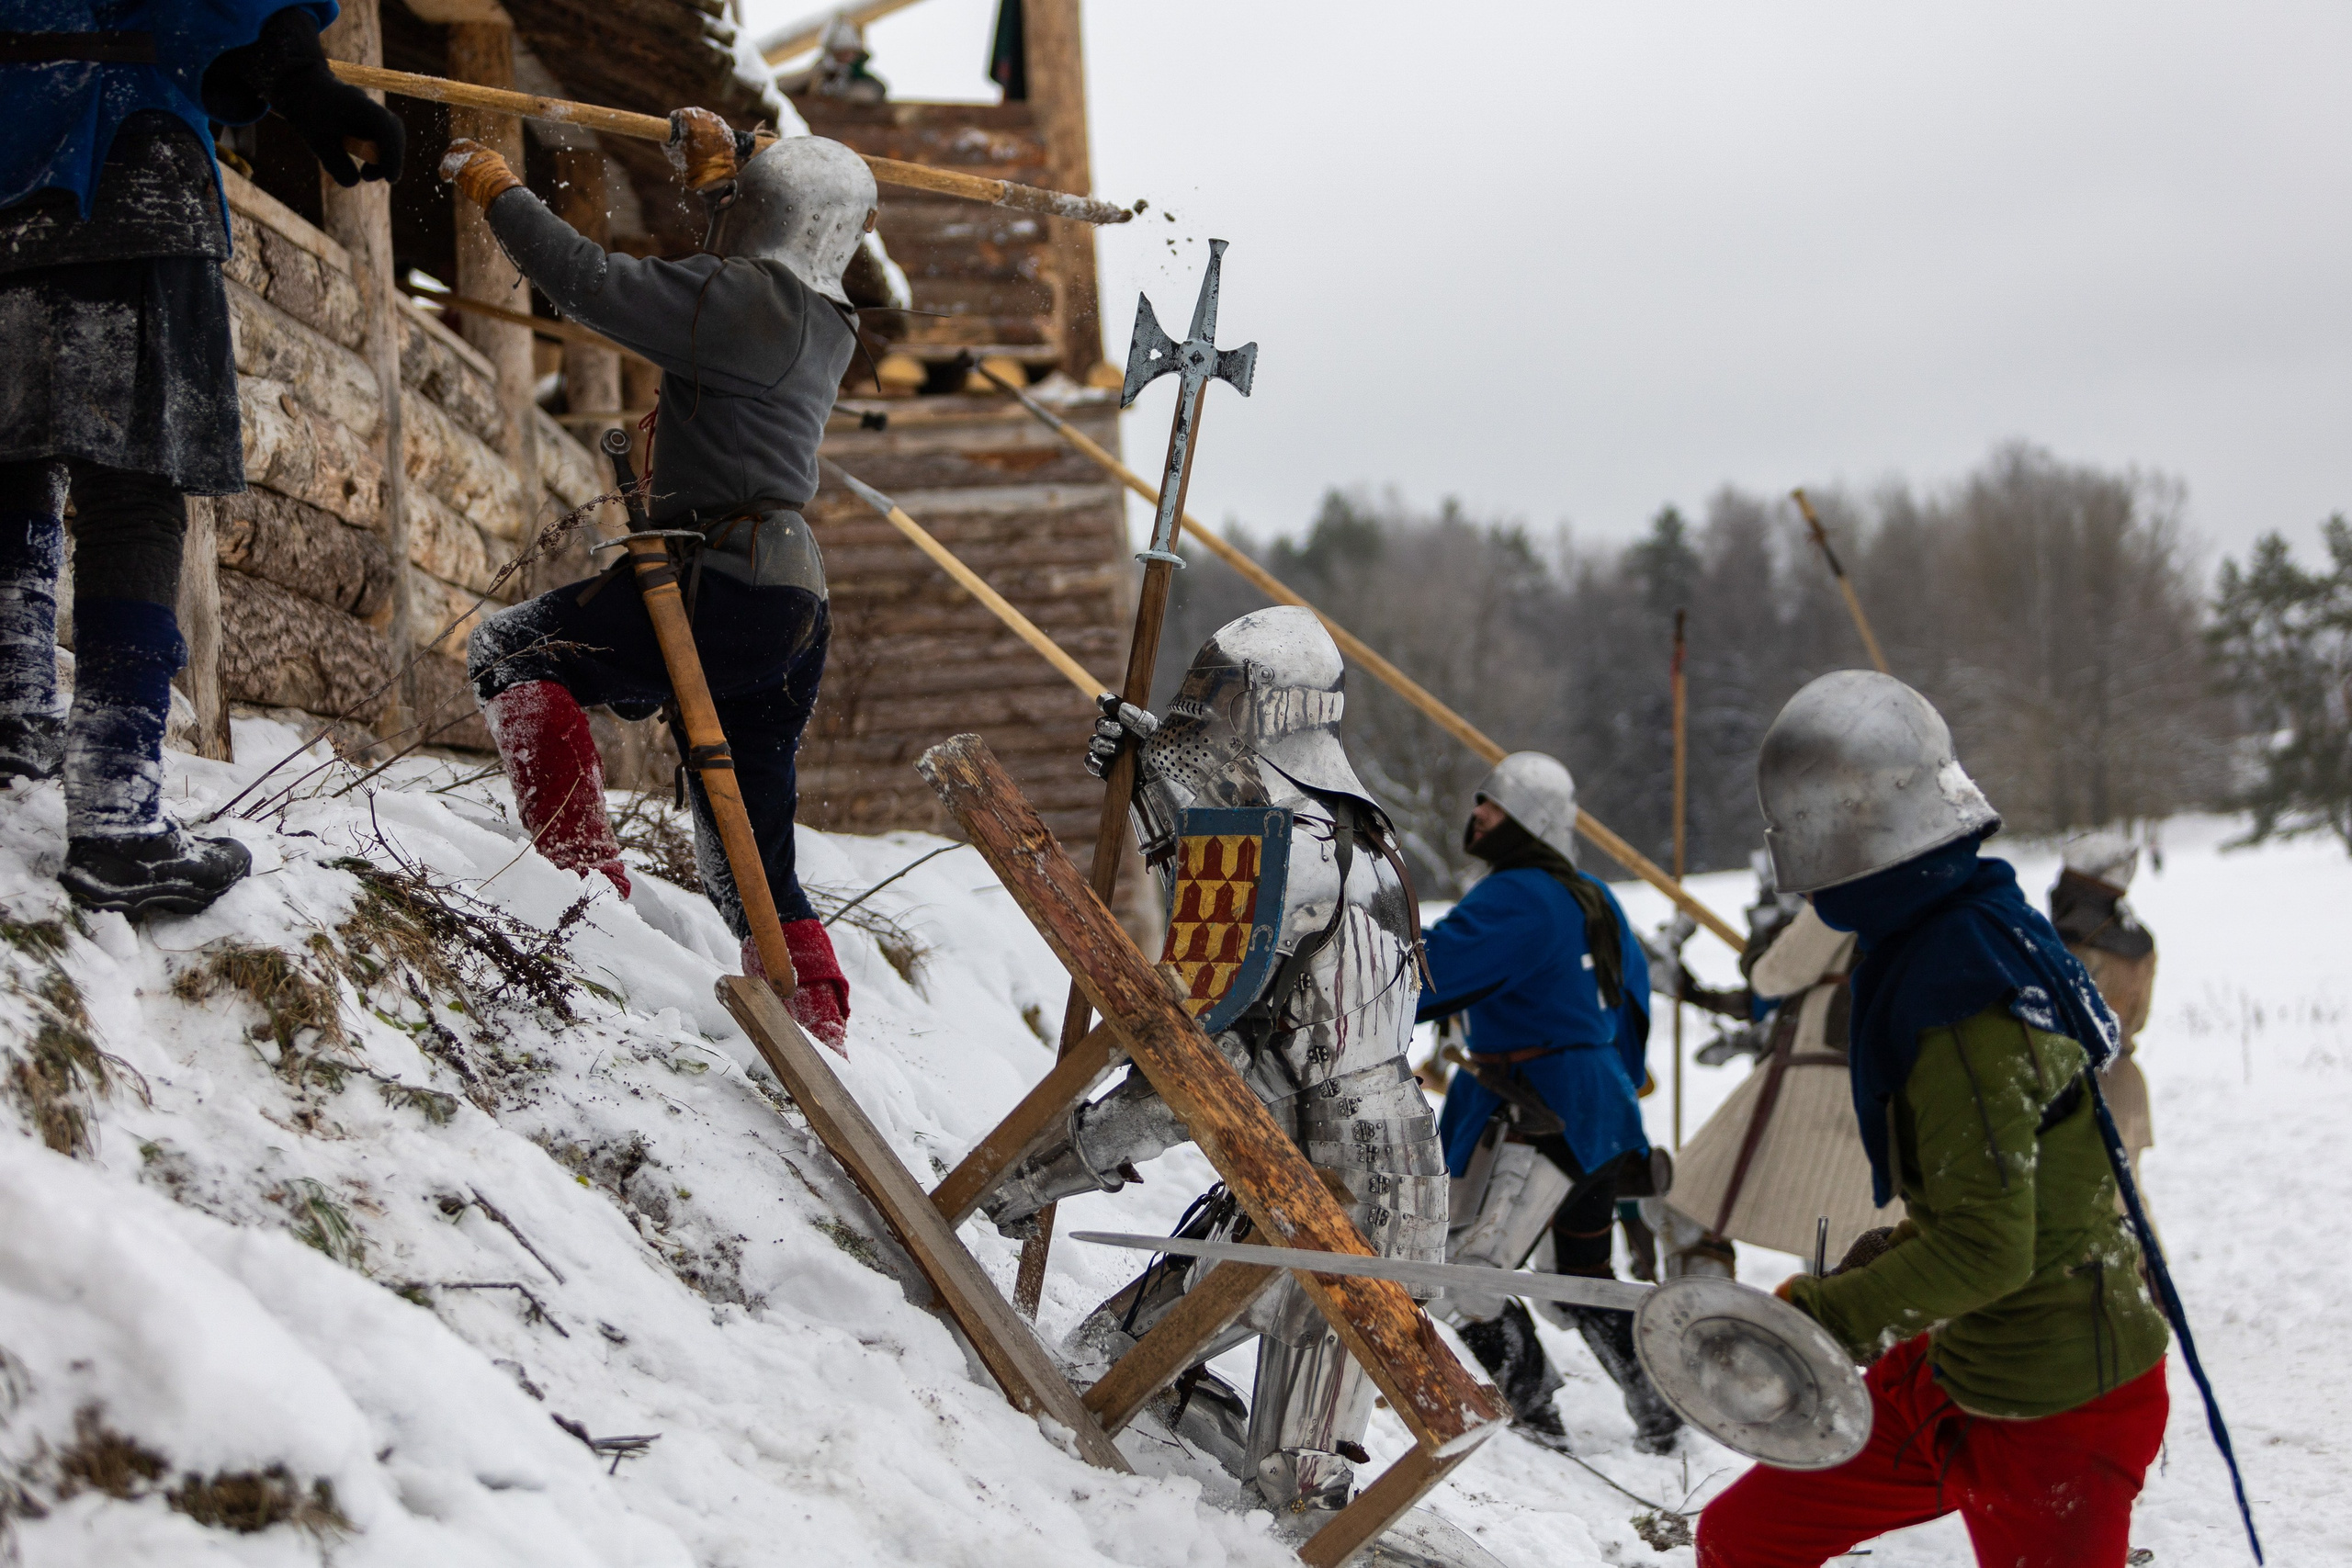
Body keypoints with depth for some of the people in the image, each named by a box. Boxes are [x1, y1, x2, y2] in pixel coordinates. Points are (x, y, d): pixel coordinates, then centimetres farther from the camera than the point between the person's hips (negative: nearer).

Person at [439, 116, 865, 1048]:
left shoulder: (739, 298, -10)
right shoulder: (823, 323, 16)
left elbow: (586, 281, -10)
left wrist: (494, 189, 4)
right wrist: (714, 173, 47)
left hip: (722, 587, -9)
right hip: (794, 614, 9)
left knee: (510, 650, 4)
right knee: (748, 861, 15)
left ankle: (588, 874, -9)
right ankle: (816, 1036, 9)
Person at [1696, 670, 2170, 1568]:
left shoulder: (1960, 1004, -26)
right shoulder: (1984, 919, 3)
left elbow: (1986, 1252, -28)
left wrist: (1817, 1321, -27)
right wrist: (1885, 1259, 16)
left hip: (2053, 1409, -9)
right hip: (1958, 1370, 9)